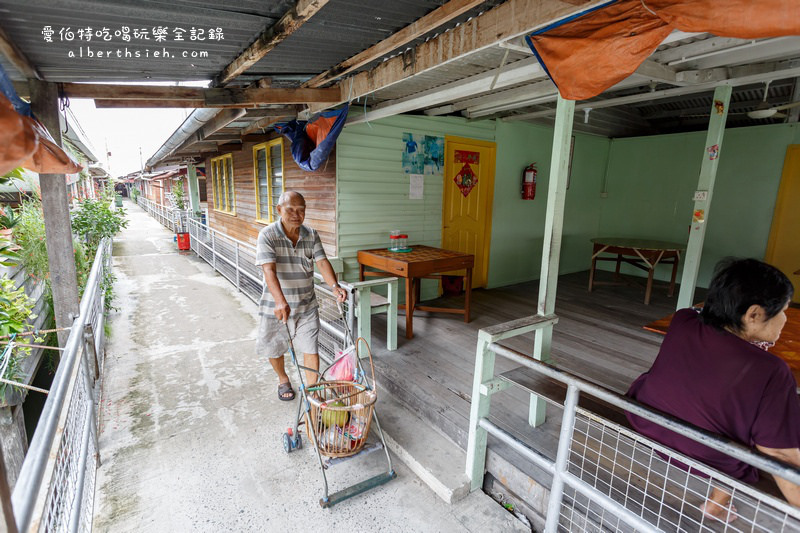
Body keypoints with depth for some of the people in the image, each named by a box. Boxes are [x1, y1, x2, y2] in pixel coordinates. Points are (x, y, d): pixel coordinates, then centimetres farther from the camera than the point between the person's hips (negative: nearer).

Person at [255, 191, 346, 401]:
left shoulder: (311, 235, -3)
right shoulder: (268, 235, -16)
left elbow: (322, 262, -12)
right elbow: (269, 270, -28)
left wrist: (335, 286, -32)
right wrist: (280, 301, -42)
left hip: (306, 305, 2)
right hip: (275, 305, -1)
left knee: (311, 348, 1)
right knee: (275, 349, 17)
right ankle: (283, 379, 46)